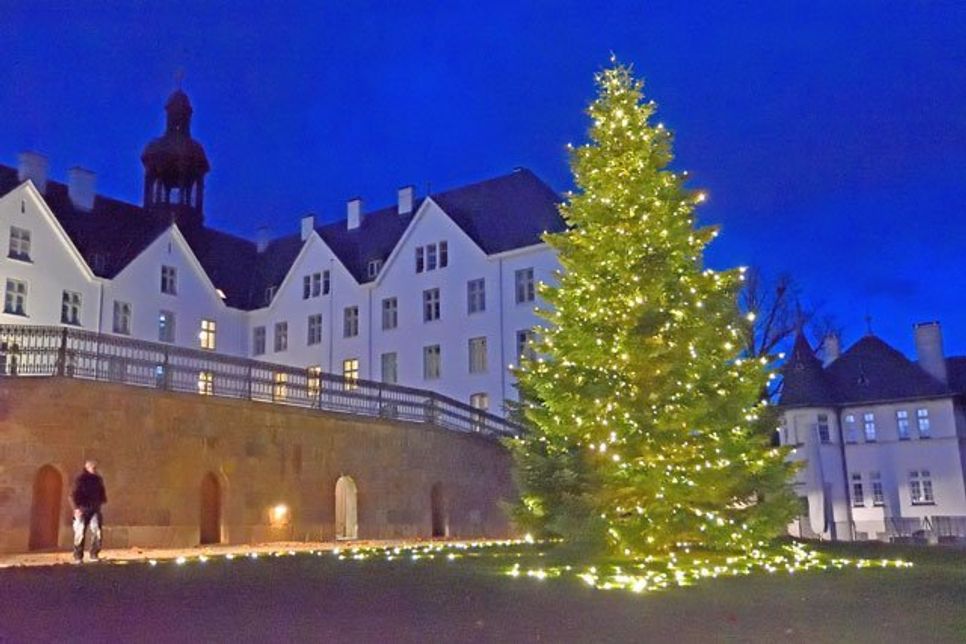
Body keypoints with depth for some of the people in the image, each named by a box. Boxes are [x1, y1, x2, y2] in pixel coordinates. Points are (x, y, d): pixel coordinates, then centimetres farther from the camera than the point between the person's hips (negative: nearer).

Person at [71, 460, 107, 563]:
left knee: (97, 531, -7)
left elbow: (102, 493, 23)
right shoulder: (80, 479, -3)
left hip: (95, 509, 4)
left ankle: (94, 555, 2)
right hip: (83, 509, -4)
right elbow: (74, 495, -7)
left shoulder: (98, 479, 13)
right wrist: (76, 507, -15)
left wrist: (101, 502, 13)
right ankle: (78, 557, 7)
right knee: (80, 533, -2)